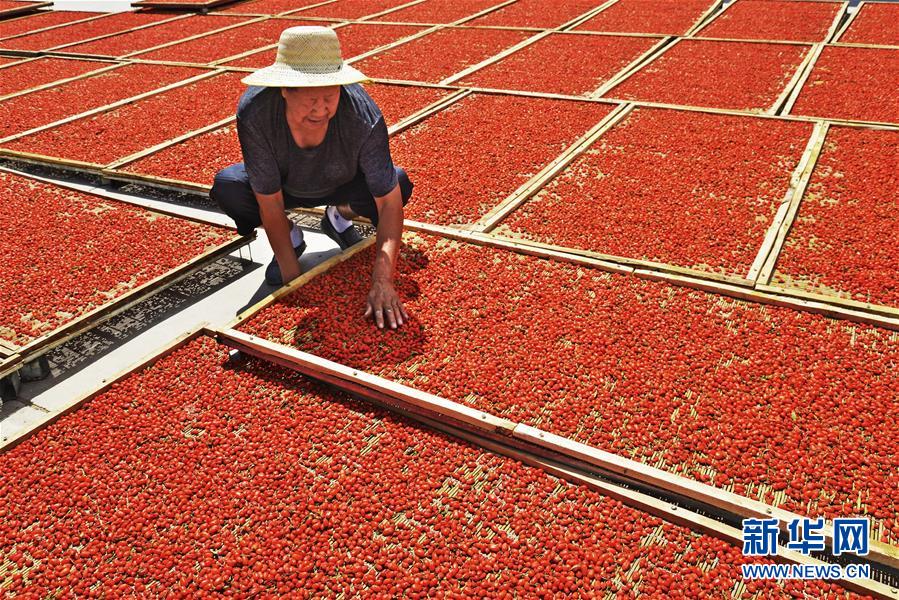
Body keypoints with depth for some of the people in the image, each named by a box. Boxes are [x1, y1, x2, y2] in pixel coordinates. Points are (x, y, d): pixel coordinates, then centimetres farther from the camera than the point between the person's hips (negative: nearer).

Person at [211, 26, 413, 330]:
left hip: (342, 184, 0)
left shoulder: (363, 116, -37)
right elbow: (270, 202, -28)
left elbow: (390, 201, -35)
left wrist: (382, 280, -44)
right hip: (284, 186, 0)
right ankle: (289, 237, 4)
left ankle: (339, 218, 7)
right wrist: (291, 273, -28)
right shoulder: (254, 112, -36)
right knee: (226, 187, -27)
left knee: (398, 183, -27)